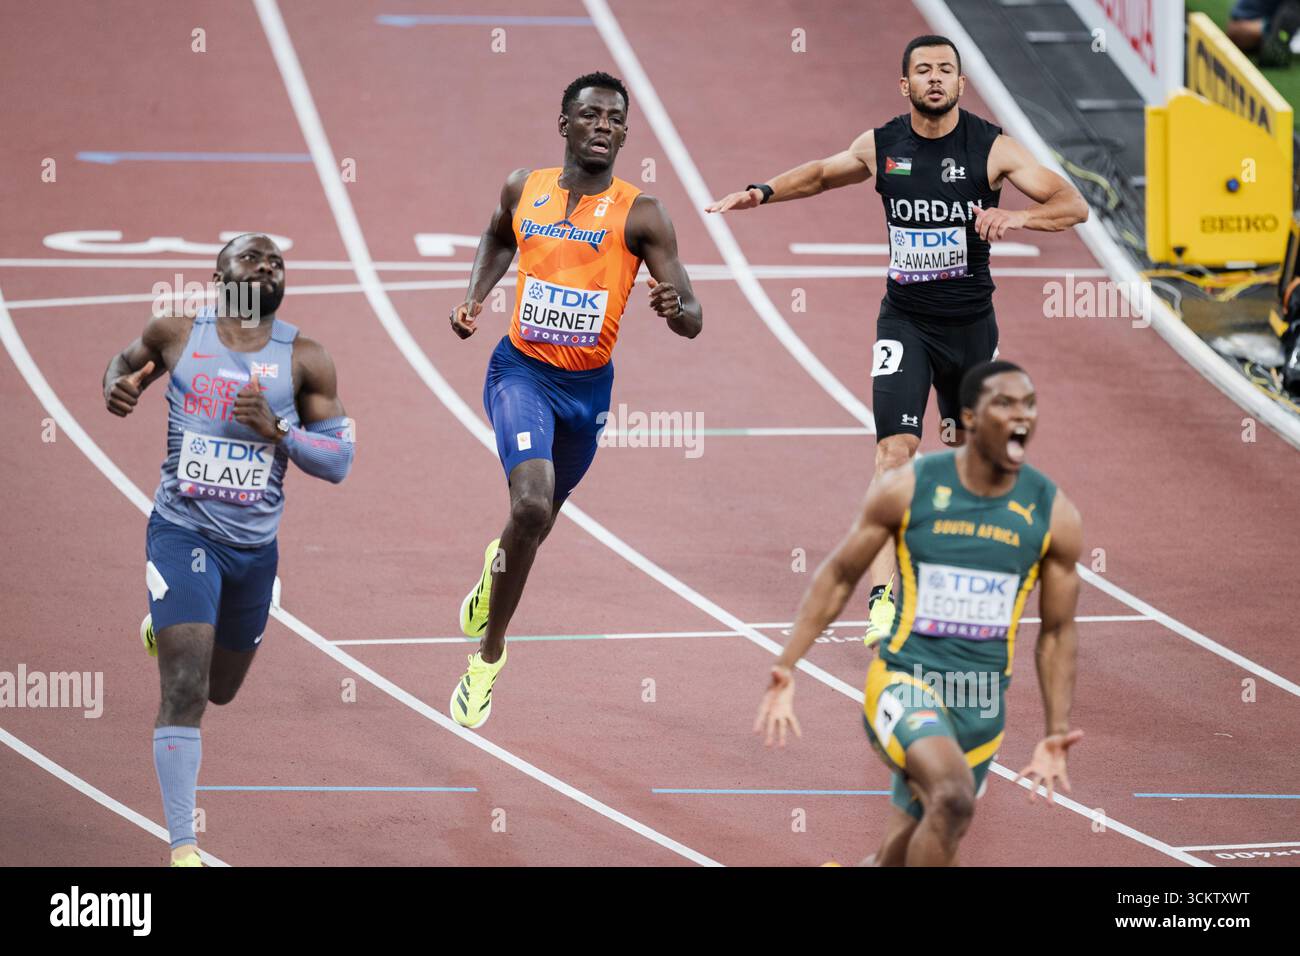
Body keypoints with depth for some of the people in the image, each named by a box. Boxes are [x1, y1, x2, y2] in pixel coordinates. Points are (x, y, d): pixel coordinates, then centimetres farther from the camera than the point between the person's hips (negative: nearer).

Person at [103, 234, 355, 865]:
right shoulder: (176, 334, -3)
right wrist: (117, 386, -6)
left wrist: (277, 432, -21)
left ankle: (164, 631, 57)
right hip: (183, 532, -3)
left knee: (221, 689, 22)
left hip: (255, 546, 3)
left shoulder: (304, 360, -4)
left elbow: (339, 461, -4)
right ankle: (183, 849, -14)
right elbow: (126, 362, 18)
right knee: (184, 690, -16)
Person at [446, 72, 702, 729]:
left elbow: (694, 323, -13)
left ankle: (498, 565, 60)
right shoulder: (523, 189, -2)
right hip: (522, 370, -1)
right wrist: (474, 297, 6)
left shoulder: (640, 217, -10)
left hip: (588, 385, 1)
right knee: (531, 504, -25)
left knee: (540, 519, 21)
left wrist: (675, 307, -37)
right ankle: (490, 652, -8)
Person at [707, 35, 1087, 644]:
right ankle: (884, 598, -24)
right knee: (896, 447, -16)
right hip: (904, 321, -1)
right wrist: (763, 193, 10)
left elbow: (1074, 206, -12)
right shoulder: (881, 147, -2)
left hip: (971, 320, 1)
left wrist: (1019, 216, -30)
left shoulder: (991, 148, -9)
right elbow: (824, 173, 21)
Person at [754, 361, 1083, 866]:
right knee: (954, 796, -32)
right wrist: (786, 669, -1)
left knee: (899, 856, 11)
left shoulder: (1053, 515, -2)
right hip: (905, 680, -4)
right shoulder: (907, 488, -7)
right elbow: (839, 575, 4)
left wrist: (1057, 734, 3)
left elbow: (1056, 632, 8)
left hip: (982, 706, 4)